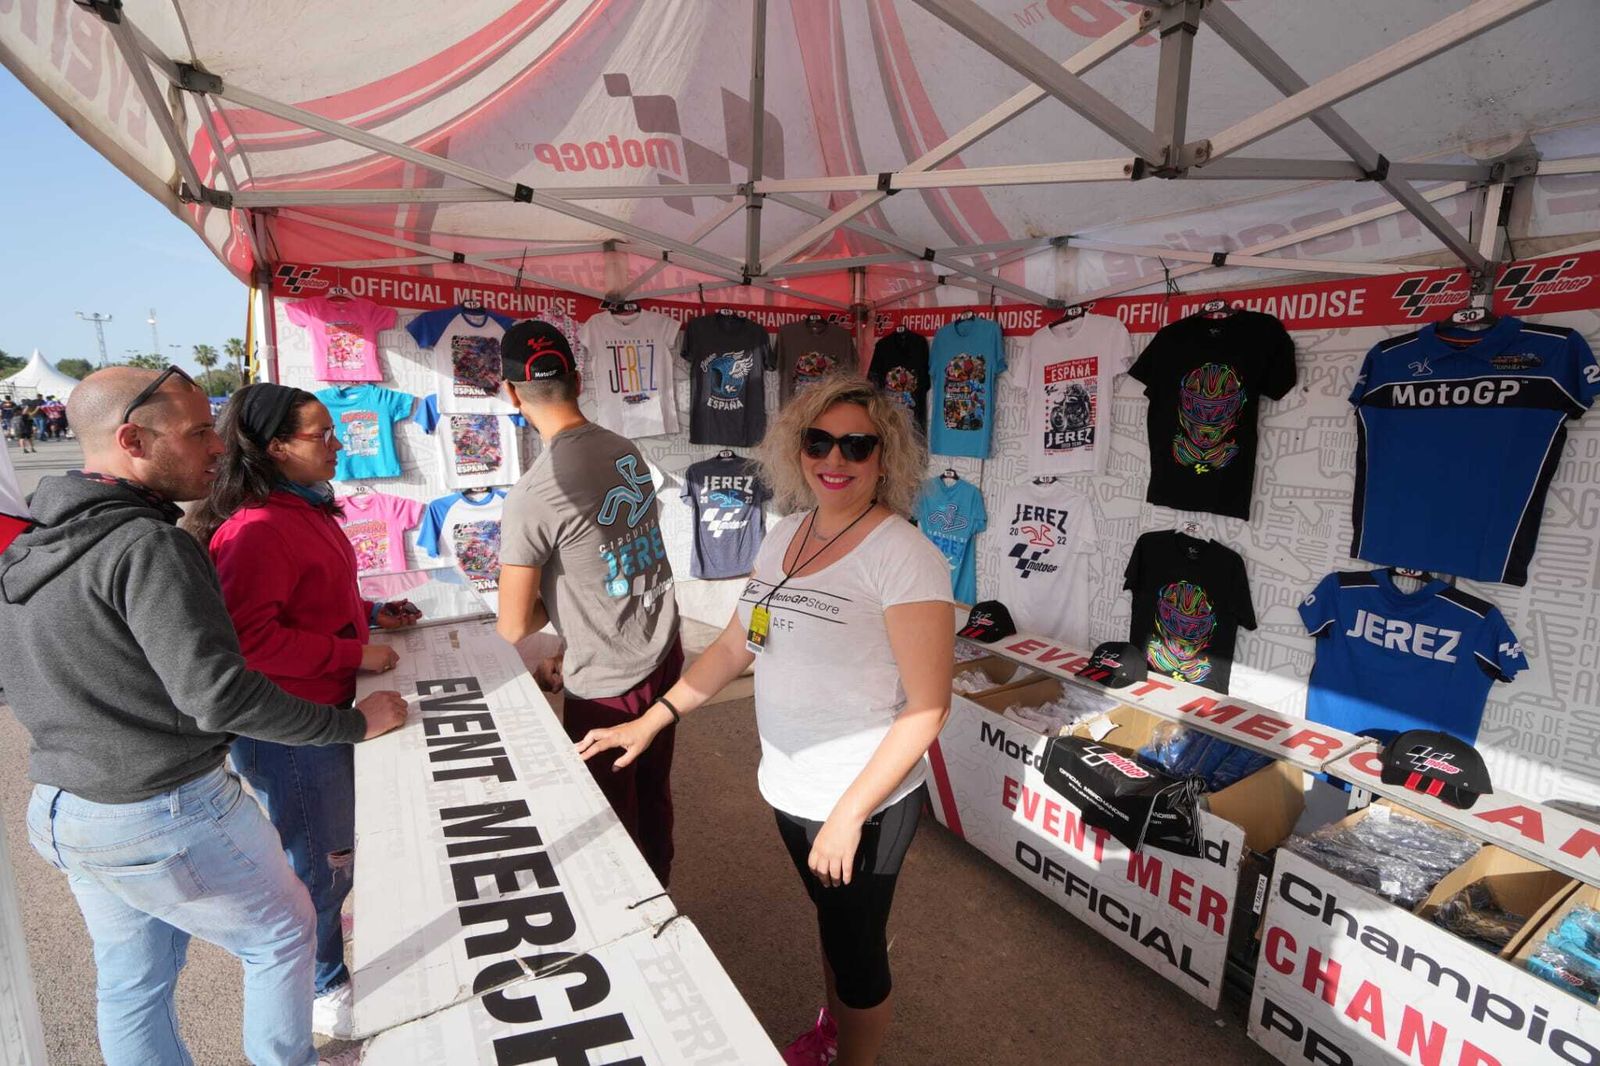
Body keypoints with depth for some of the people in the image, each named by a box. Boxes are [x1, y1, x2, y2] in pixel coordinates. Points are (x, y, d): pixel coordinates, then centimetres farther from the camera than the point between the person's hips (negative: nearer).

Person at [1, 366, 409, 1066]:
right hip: (168, 817, -9)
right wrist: (356, 721, -21)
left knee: (131, 983, 23)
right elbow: (219, 695, -29)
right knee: (283, 936, 14)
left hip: (58, 810, 9)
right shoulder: (146, 545, -25)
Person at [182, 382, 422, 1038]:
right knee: (320, 861, 10)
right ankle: (325, 990, 32)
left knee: (332, 849, 28)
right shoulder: (256, 529, -25)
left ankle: (328, 927, 52)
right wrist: (352, 654, -23)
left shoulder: (306, 508, 6)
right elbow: (250, 638, -29)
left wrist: (371, 613, 9)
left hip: (328, 707, 9)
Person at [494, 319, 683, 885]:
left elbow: (513, 626, -14)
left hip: (607, 688, -7)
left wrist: (550, 602, 7)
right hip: (665, 657, 7)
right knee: (654, 793, 24)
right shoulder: (627, 451, 0)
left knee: (612, 817, 15)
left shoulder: (532, 495, -22)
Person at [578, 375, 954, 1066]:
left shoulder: (904, 556, -22)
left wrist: (849, 814, -23)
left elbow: (926, 707, -22)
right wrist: (651, 720, 3)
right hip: (790, 788, 7)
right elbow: (736, 645, 7)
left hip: (863, 805, -6)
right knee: (832, 920, 29)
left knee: (856, 944, 16)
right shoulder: (786, 536, 0)